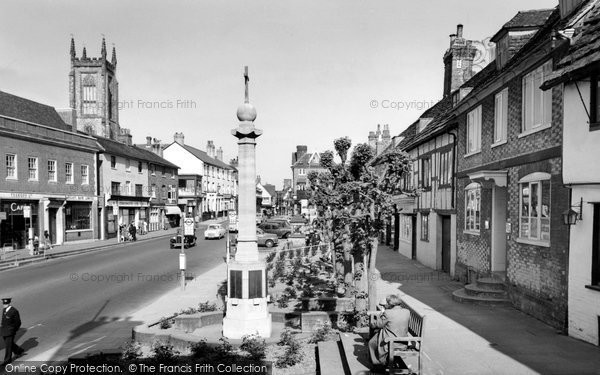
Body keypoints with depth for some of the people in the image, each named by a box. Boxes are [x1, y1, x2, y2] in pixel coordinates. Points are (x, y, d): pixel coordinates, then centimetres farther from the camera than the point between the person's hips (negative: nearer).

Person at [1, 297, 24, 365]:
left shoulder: (14, 311, -18)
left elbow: (18, 322, -11)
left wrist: (14, 330, -6)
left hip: (10, 332, -8)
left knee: (8, 345, 0)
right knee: (10, 343, 17)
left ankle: (7, 359, 12)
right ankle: (19, 351, 35)